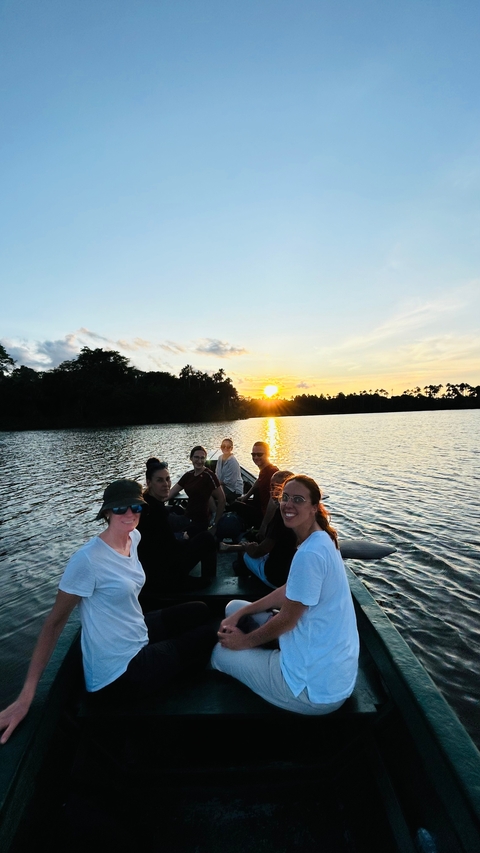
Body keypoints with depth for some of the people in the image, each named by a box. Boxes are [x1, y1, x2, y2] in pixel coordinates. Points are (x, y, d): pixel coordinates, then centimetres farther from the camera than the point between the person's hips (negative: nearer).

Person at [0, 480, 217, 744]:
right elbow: (55, 622, -21)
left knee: (200, 611, 20)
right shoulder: (87, 559, -28)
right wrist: (26, 695, -21)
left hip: (139, 633, 8)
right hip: (119, 672, -8)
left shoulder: (134, 537, -4)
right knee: (209, 635, 3)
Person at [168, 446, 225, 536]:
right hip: (188, 519, 6)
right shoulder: (188, 475, 4)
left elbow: (221, 500, -17)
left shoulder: (209, 475, -16)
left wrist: (215, 525, -14)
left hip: (201, 522, -6)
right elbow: (169, 494, 4)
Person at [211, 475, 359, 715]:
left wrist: (246, 641, -2)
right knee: (234, 607, 12)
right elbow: (289, 592, 9)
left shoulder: (310, 554, -29)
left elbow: (287, 619, -20)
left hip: (316, 686, -8)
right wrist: (240, 613, 4)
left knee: (220, 653, 10)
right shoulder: (321, 541, 2)